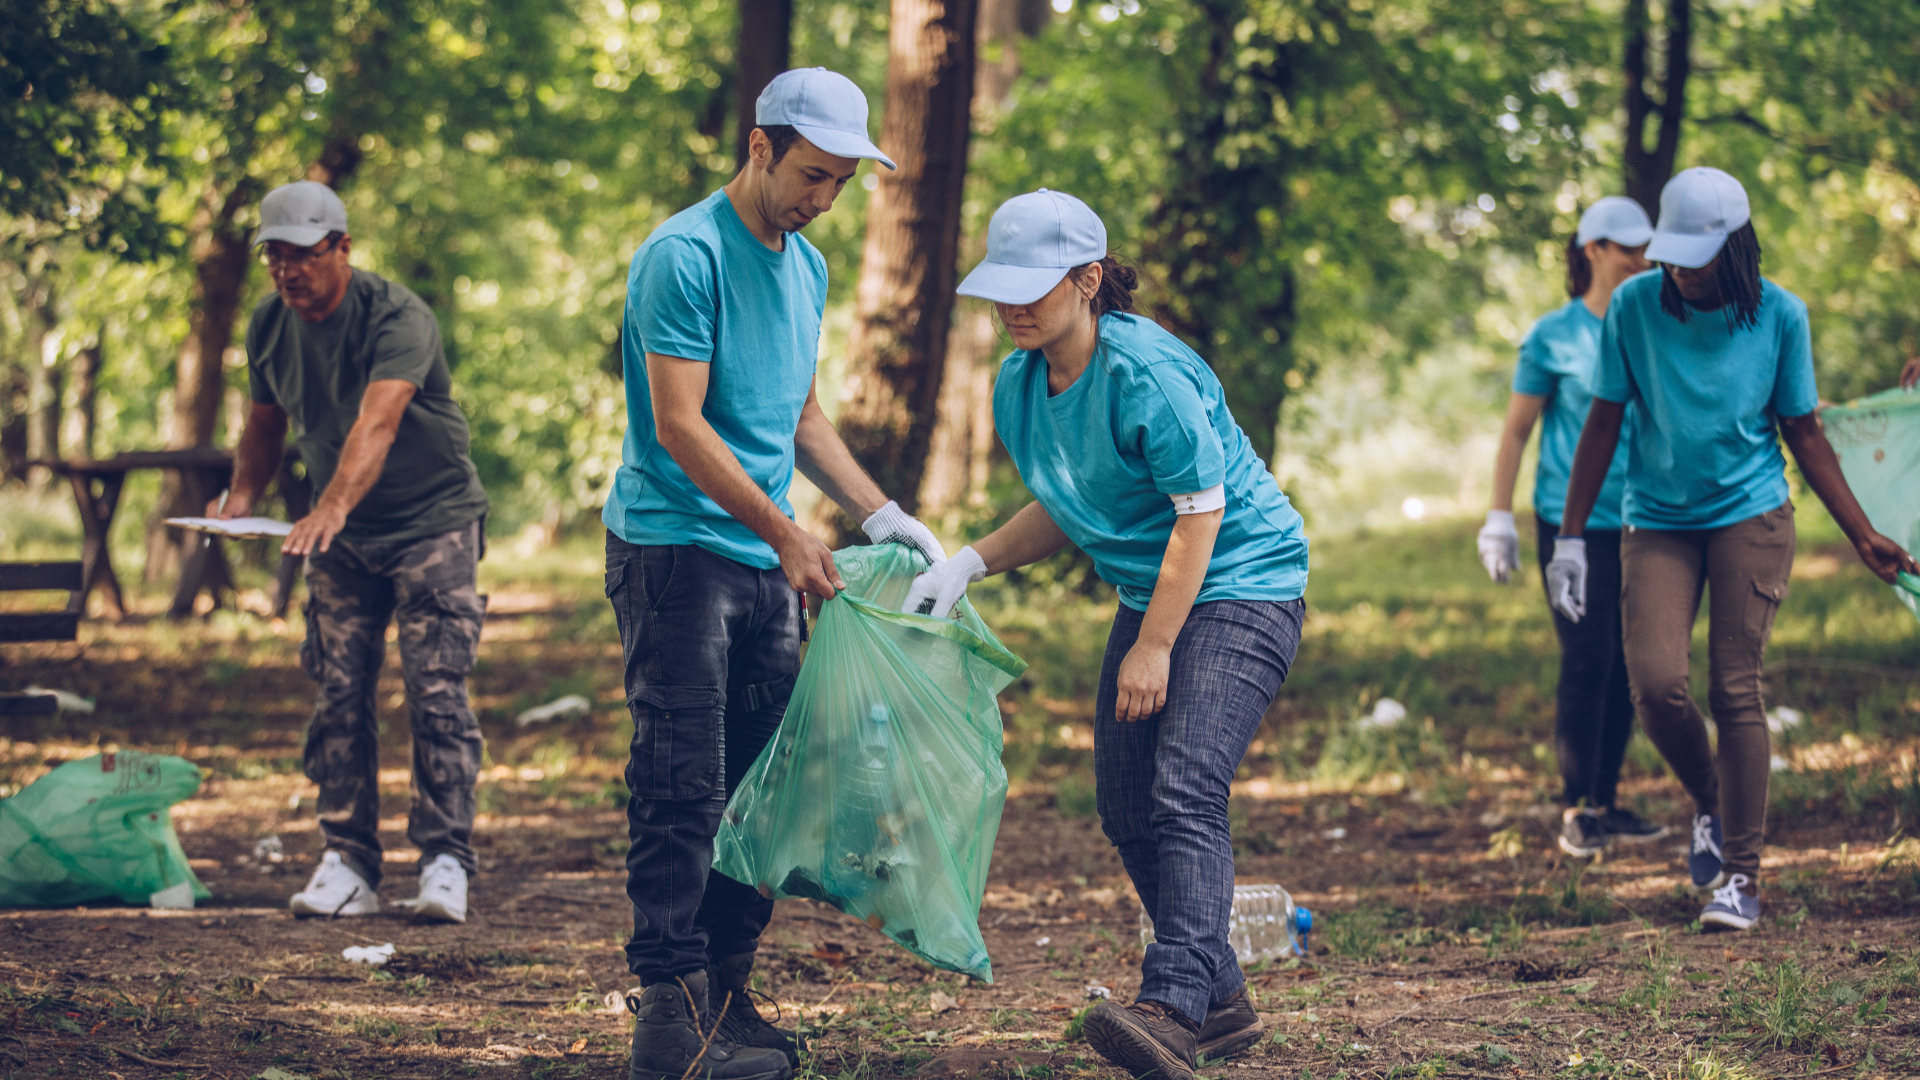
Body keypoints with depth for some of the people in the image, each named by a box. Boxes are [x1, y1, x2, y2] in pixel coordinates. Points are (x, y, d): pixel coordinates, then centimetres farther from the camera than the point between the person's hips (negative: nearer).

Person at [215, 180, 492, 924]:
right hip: (341, 536, 6)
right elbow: (265, 423, 13)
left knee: (435, 692, -12)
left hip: (433, 520, -6)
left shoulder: (396, 318, -23)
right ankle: (348, 864, 2)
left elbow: (376, 422, -38)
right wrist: (242, 498, -7)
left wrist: (333, 507, -52)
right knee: (339, 697, 0)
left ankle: (444, 863, -9)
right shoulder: (269, 325, -2)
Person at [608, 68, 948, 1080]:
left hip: (766, 564, 8)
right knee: (681, 787, -9)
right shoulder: (685, 255, -12)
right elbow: (679, 424, -16)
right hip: (675, 550, -8)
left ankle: (725, 989, 12)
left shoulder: (806, 267, 15)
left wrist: (882, 516, 13)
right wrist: (785, 532, -17)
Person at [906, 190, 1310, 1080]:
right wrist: (969, 564, -2)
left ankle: (1175, 1005, -33)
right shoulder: (1019, 384, 2)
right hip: (1150, 593, 9)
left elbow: (1201, 511, -20)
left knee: (1184, 790, -23)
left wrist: (1153, 647, -19)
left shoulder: (1145, 371, -22)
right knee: (1126, 808, 5)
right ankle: (1220, 1000, 16)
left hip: (1241, 584, -9)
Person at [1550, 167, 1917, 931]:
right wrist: (1570, 538, 0)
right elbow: (1603, 424, 2)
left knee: (1735, 690, -7)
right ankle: (1709, 804, 16)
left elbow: (1804, 435, 5)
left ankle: (1741, 874, 1)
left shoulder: (1779, 315, -4)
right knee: (1656, 682, -15)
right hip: (1658, 523, 1)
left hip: (1751, 517, -1)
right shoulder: (1634, 307, -5)